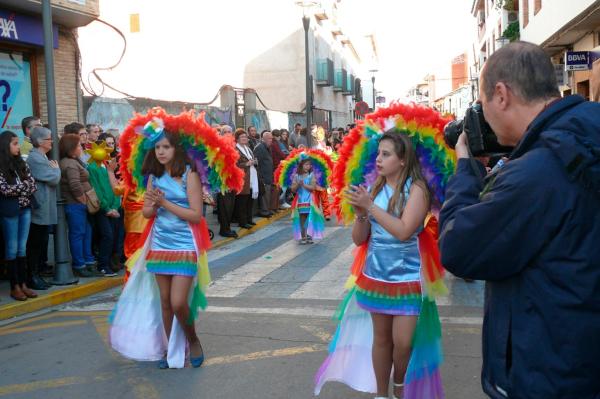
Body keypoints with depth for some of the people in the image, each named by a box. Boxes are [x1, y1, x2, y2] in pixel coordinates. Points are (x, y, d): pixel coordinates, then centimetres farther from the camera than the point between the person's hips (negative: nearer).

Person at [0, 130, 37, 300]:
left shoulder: (21, 163, 9)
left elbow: (33, 184, 5)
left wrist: (17, 189, -10)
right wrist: (24, 185, -3)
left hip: (25, 208, 5)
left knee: (22, 247, 8)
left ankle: (23, 284, 13)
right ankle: (14, 287, 7)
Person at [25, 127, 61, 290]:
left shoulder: (42, 158, 16)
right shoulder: (35, 158, -16)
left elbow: (52, 179, 18)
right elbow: (54, 179, -18)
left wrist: (54, 169, 1)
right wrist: (56, 168, -1)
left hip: (45, 209, 10)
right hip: (39, 209, -10)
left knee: (42, 243, 14)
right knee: (35, 244, -2)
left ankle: (37, 274, 22)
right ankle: (33, 278, 6)